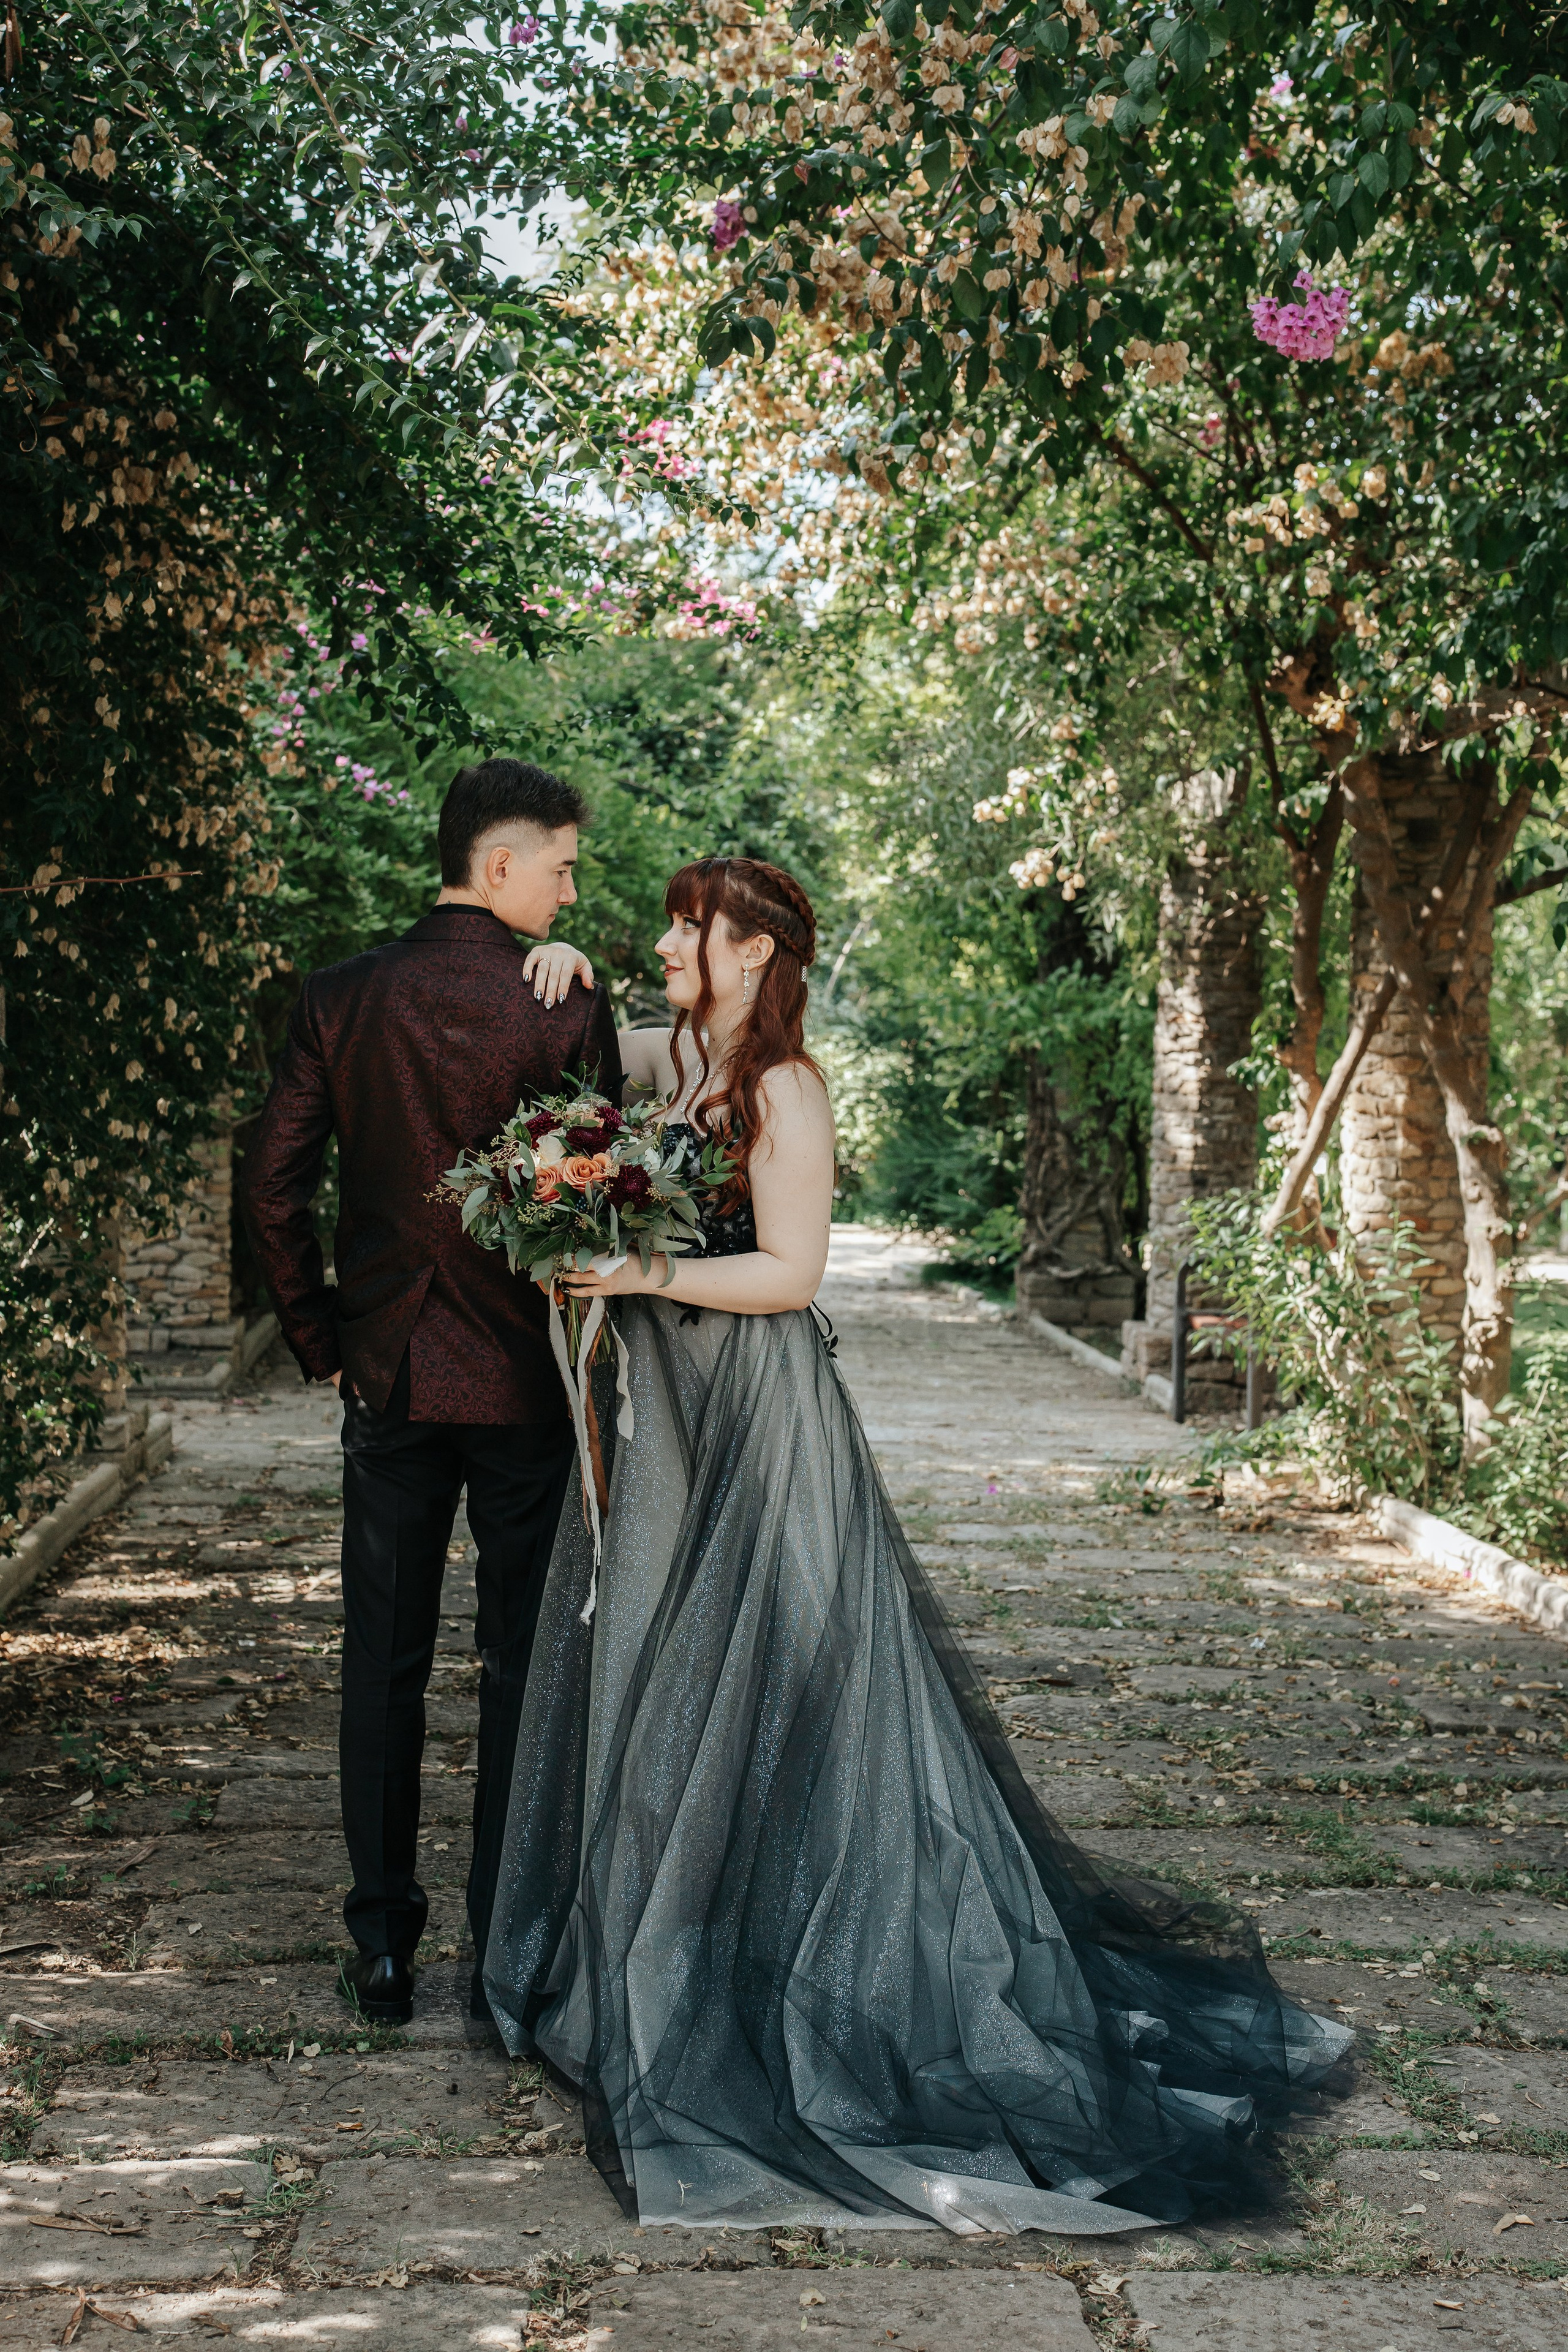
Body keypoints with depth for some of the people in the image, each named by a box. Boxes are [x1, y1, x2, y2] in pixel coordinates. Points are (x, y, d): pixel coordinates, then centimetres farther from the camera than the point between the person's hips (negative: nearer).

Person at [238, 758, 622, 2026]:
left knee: (384, 1665, 11)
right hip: (529, 1382, -2)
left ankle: (385, 1944, 16)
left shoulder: (341, 998, -1)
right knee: (525, 1663, 8)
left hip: (388, 1380, 3)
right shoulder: (569, 1009, -10)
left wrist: (322, 1339, 8)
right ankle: (508, 1949, 14)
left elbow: (272, 1185, -3)